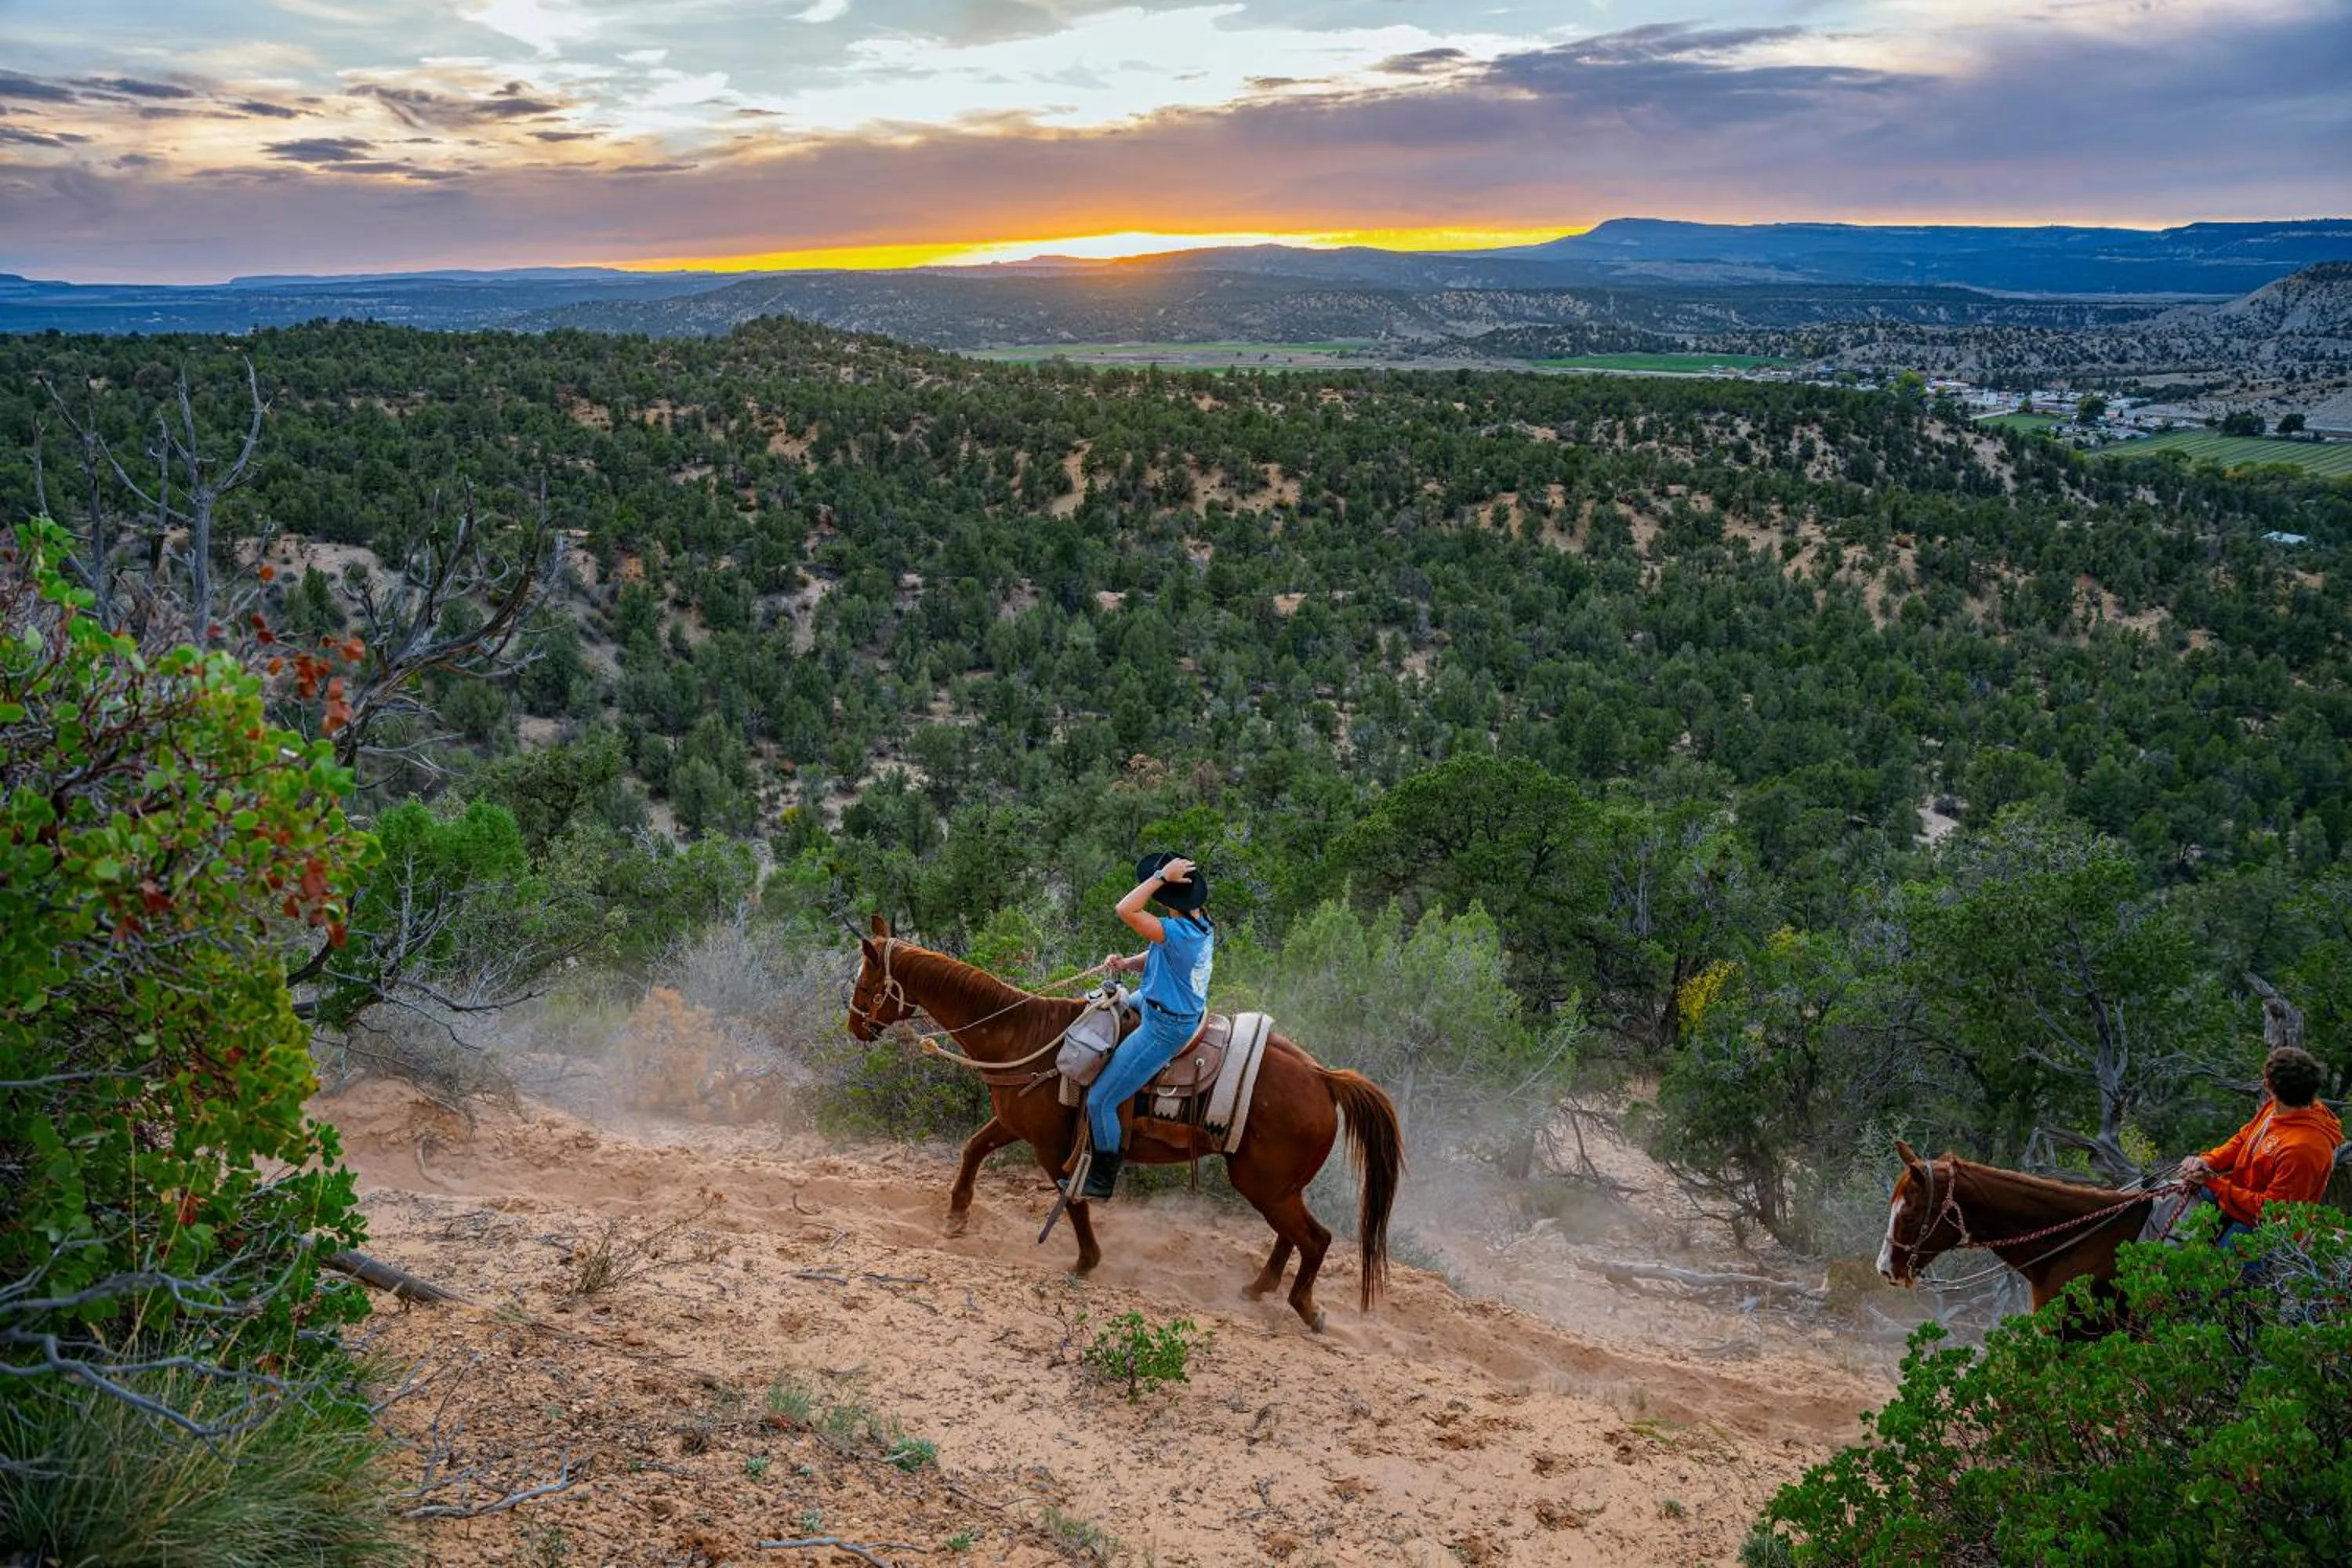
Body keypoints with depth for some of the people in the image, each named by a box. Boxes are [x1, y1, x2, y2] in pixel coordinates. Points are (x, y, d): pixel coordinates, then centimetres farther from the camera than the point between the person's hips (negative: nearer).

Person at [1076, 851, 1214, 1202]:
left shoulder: (1179, 933, -32)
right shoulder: (1201, 925, -1)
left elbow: (1126, 910, -41)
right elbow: (1154, 959, 11)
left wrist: (1162, 877, -33)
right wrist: (1126, 963, -7)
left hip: (1164, 1029, -11)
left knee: (1101, 1100, -4)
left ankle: (1102, 1179, 15)